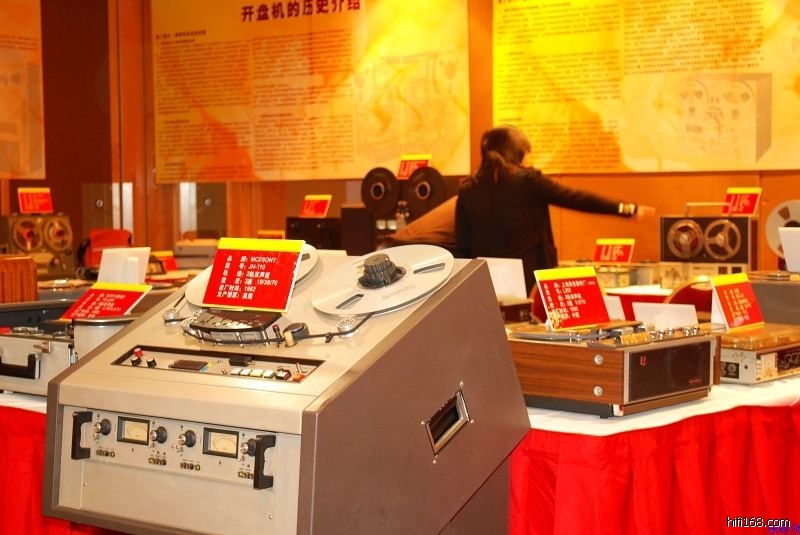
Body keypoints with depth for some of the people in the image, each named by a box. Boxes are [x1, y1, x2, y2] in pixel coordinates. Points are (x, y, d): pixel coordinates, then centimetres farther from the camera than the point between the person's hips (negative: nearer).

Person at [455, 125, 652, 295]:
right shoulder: (528, 181, -7)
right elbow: (577, 198, -5)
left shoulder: (467, 190, 3)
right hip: (528, 281, -3)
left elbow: (462, 246, 5)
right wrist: (626, 209, 1)